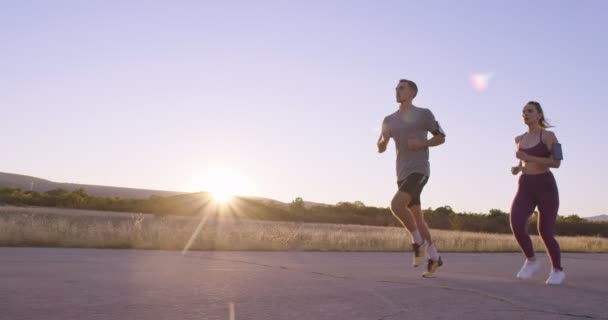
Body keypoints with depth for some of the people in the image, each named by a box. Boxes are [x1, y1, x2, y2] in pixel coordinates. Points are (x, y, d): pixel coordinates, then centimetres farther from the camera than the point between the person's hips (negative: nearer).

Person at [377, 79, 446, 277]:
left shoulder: (423, 114, 0)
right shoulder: (389, 120, 13)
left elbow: (441, 137, 7)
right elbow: (380, 149, 16)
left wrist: (423, 143, -12)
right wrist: (384, 138, -7)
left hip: (419, 171, -6)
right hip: (402, 174, 6)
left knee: (396, 204, -26)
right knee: (416, 216, 9)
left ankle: (418, 241, -4)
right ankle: (434, 258, 22)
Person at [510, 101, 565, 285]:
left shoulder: (549, 136, -2)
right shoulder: (520, 139, 15)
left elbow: (556, 163, -14)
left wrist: (529, 158, -20)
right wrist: (517, 168, 6)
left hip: (546, 187, -4)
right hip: (525, 188, 4)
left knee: (545, 233, -3)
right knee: (516, 224, -20)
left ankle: (557, 270, 22)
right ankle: (532, 261, 3)